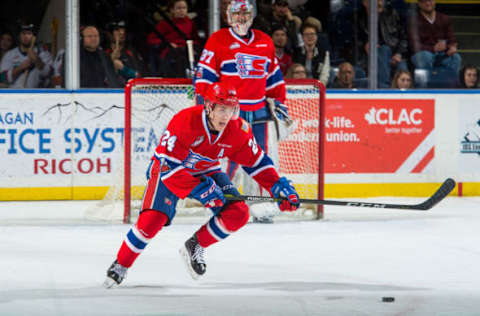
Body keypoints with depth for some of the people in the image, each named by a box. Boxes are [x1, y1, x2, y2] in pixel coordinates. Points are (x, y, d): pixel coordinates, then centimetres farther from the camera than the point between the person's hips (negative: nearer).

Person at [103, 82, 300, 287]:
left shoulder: (239, 130, -18)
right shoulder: (184, 122, -33)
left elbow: (257, 162, -3)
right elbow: (169, 165, -33)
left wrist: (279, 187, -14)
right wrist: (200, 189, -37)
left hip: (207, 172, 5)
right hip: (168, 170, -5)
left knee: (238, 213, -14)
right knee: (153, 219, -24)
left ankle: (195, 247, 6)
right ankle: (121, 265, -2)